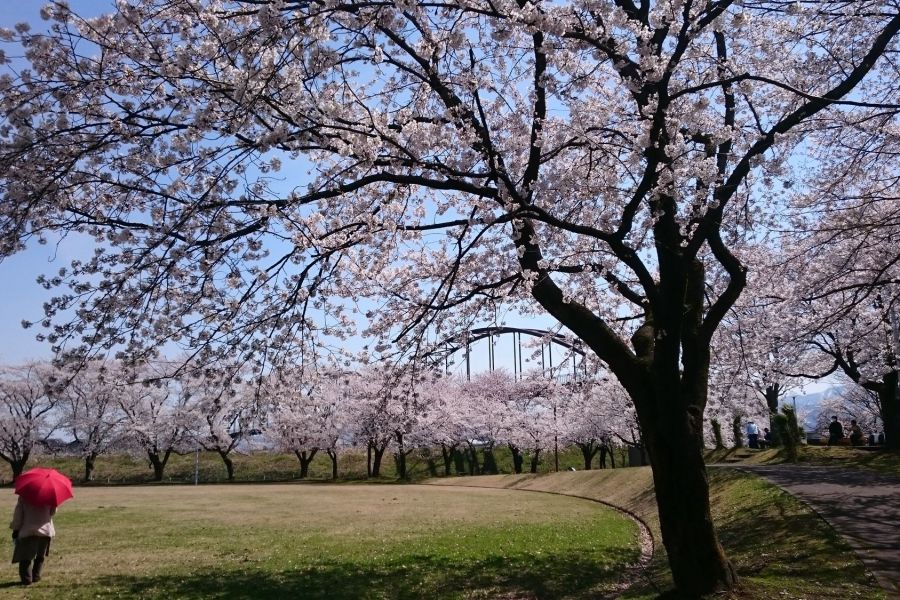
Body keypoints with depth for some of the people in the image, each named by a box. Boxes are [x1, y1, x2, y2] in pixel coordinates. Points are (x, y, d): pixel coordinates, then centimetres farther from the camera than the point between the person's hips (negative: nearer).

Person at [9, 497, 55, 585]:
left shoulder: (23, 496, -6)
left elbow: (18, 514, -4)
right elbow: (53, 512, 8)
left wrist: (15, 528, 4)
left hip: (28, 531, -2)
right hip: (46, 531, 2)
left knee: (25, 557, 6)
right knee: (40, 557, 17)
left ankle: (26, 578, -2)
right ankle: (36, 577, 16)